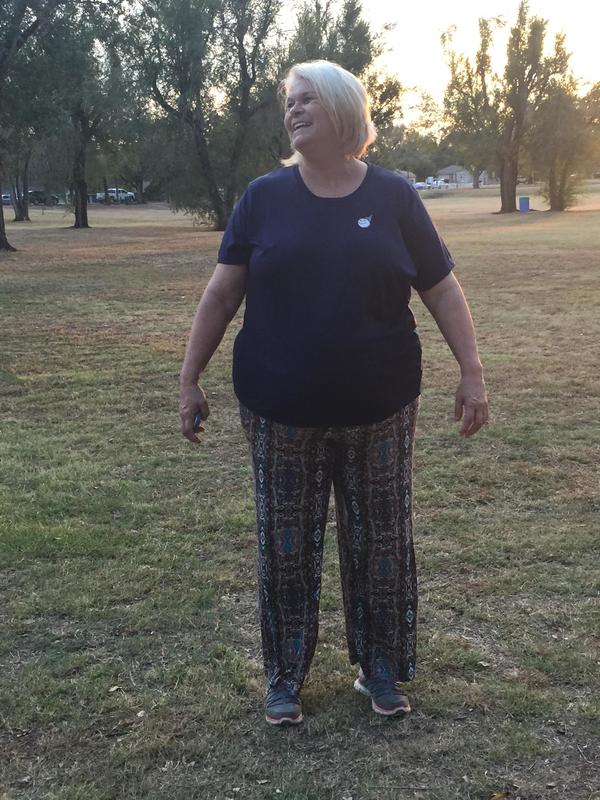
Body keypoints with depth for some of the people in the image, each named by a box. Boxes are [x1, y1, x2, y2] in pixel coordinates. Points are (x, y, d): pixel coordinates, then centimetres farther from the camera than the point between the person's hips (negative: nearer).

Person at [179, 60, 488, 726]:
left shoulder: (393, 196, 1)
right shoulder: (265, 197, 1)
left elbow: (442, 291, 3)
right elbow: (222, 294, 2)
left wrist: (472, 372, -4)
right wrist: (190, 379, -1)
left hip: (379, 411, 1)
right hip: (281, 414, 0)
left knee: (380, 543, 11)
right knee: (285, 545, 10)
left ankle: (381, 668, 31)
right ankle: (285, 676, 28)